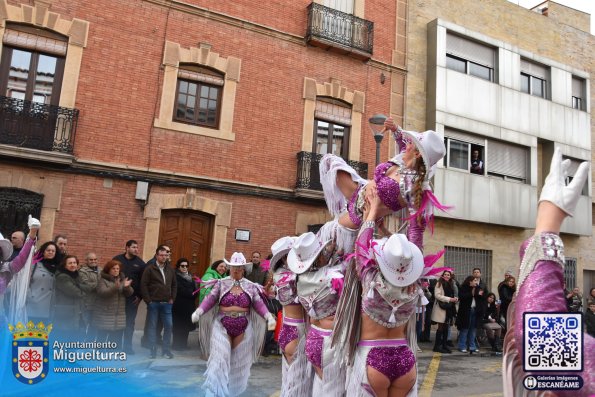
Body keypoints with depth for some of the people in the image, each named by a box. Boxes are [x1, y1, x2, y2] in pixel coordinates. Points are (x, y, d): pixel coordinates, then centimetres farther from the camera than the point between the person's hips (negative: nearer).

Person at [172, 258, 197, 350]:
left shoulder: (190, 277, 18)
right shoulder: (176, 276, -5)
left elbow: (194, 289, 14)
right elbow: (179, 290, -13)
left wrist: (193, 294, -5)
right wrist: (191, 293, -7)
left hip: (189, 305, 6)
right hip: (179, 304, -6)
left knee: (186, 325, 5)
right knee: (179, 325, -5)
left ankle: (183, 343, 14)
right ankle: (177, 344, 4)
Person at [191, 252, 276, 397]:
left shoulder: (251, 286, 3)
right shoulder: (221, 283, -1)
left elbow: (259, 304, -2)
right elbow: (210, 299, -9)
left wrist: (269, 317, -16)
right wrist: (198, 312, -24)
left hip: (243, 328, 2)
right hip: (222, 326, -2)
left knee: (238, 361, 12)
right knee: (219, 358, -7)